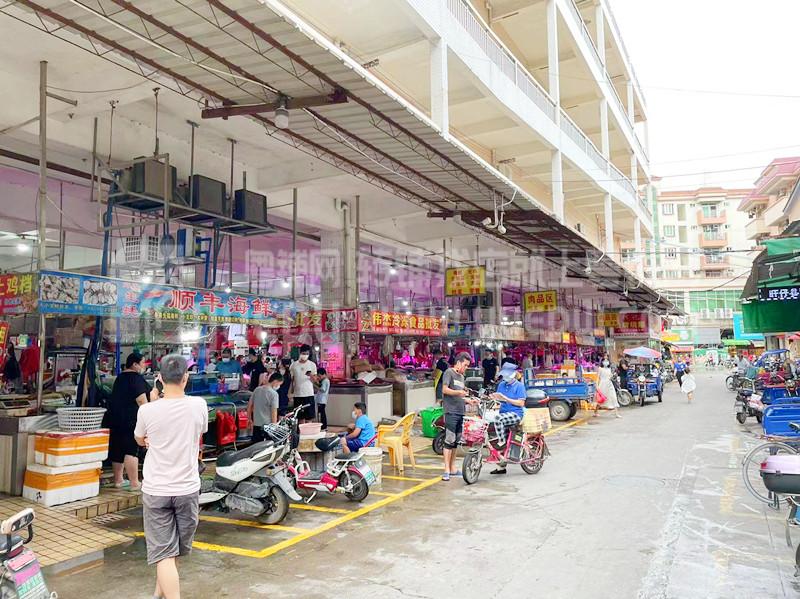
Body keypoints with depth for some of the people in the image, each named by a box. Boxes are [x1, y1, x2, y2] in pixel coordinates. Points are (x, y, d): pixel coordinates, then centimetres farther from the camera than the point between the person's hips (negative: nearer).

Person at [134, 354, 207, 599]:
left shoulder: (147, 410, -14)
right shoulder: (199, 405, -11)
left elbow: (140, 441, 8)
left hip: (155, 490, -2)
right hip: (187, 488, 2)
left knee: (164, 553, 2)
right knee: (175, 549, 22)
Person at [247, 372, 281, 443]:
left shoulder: (257, 389, 6)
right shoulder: (274, 394, -14)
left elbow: (249, 405, 12)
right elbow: (274, 412, -16)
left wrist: (249, 418, 23)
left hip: (256, 424, 6)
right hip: (268, 425, -6)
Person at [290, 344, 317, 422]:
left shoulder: (312, 365, 1)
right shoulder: (294, 365, 4)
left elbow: (314, 380, -1)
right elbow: (291, 380, 9)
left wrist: (311, 375, -23)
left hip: (309, 394, -1)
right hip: (297, 395, 1)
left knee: (309, 417, -1)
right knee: (300, 417, 7)